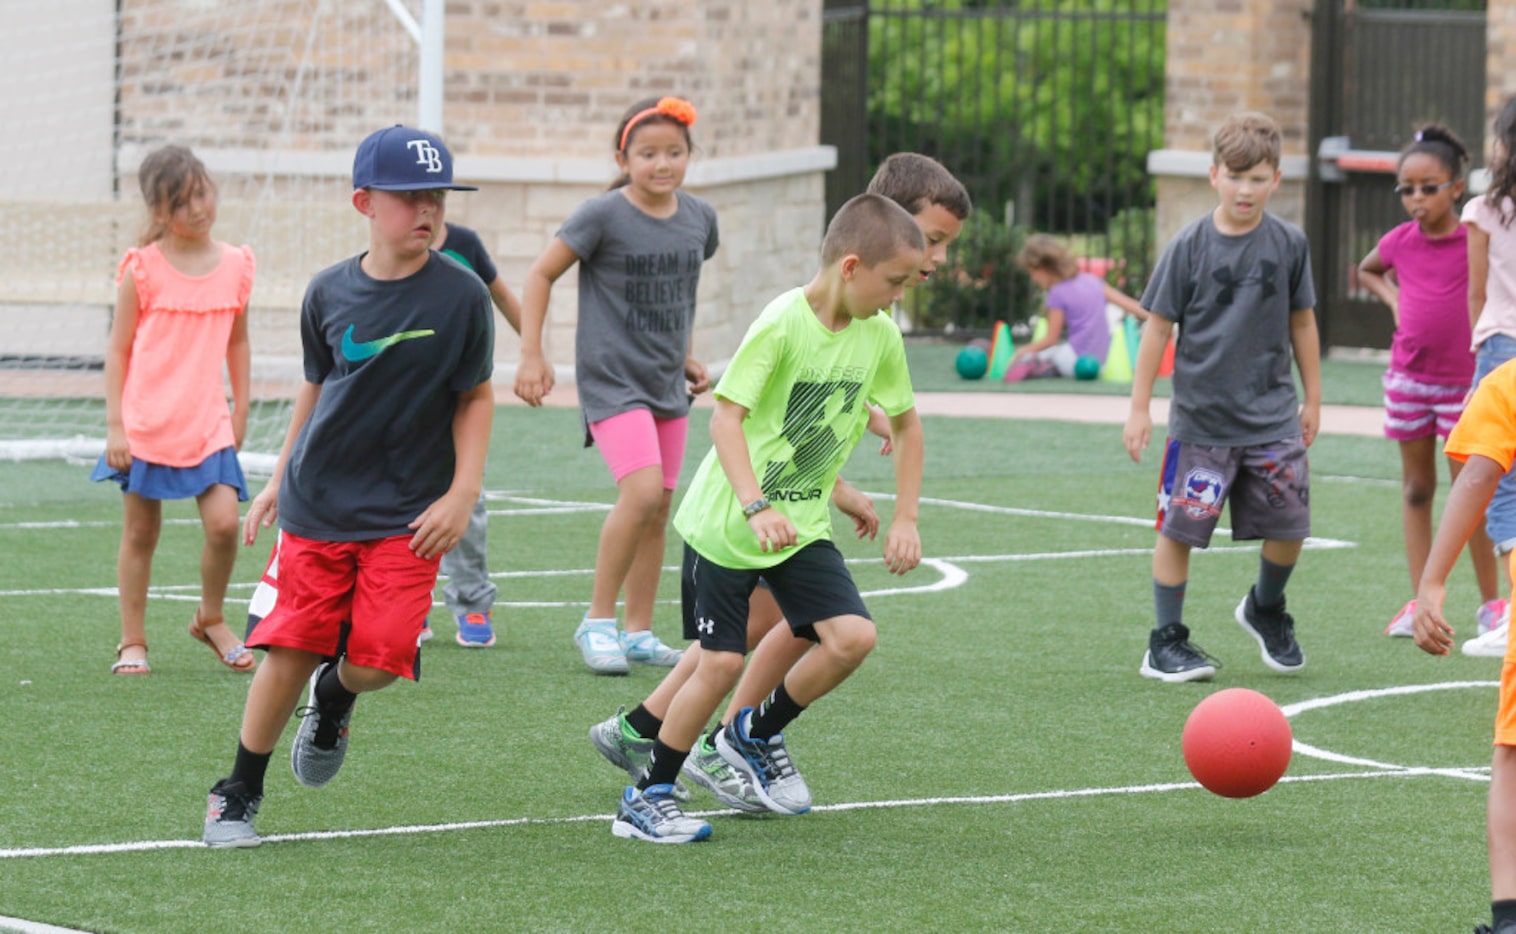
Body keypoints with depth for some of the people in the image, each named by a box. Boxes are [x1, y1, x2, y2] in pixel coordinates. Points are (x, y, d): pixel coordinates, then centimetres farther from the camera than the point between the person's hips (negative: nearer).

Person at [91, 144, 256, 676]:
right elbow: (118, 350, -2)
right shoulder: (142, 268, -5)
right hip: (145, 425, -2)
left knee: (224, 522, -12)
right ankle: (132, 642, 18)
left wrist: (240, 411, 14)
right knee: (140, 532, 6)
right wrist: (115, 426, -6)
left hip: (208, 425, 2)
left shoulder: (235, 266, 4)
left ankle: (211, 619, 12)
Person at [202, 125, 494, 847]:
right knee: (290, 650, -2)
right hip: (319, 502, 1)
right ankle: (238, 795, 16)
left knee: (378, 659, -12)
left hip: (407, 514, -1)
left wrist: (462, 494, -6)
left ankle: (334, 699, 26)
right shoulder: (330, 292, 0)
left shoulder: (460, 295, -6)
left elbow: (475, 396, 3)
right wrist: (280, 478, 16)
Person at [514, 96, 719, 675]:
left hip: (667, 385, 6)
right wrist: (531, 356, -10)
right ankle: (598, 621, -9)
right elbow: (541, 275, -5)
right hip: (611, 379, -6)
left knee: (658, 509, 8)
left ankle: (638, 632, 19)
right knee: (642, 491, -22)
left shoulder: (700, 219, 4)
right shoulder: (603, 216, -12)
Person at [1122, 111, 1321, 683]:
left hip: (1272, 416, 2)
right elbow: (1158, 327, -1)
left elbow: (1301, 323, 11)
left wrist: (1312, 399, 14)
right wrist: (1139, 408, -3)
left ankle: (1266, 609, 33)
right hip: (1200, 417, -2)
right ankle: (1166, 643, 11)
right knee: (1179, 528, -1)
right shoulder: (1189, 247, -6)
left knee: (1288, 527, 4)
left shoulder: (1288, 244, 1)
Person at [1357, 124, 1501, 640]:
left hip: (1464, 381, -4)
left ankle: (1492, 603, 10)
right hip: (1408, 378, 4)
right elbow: (1367, 270, 24)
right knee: (1416, 490, 8)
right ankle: (1420, 603, 12)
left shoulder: (1475, 241, -10)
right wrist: (1394, 300, 6)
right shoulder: (1399, 242, 2)